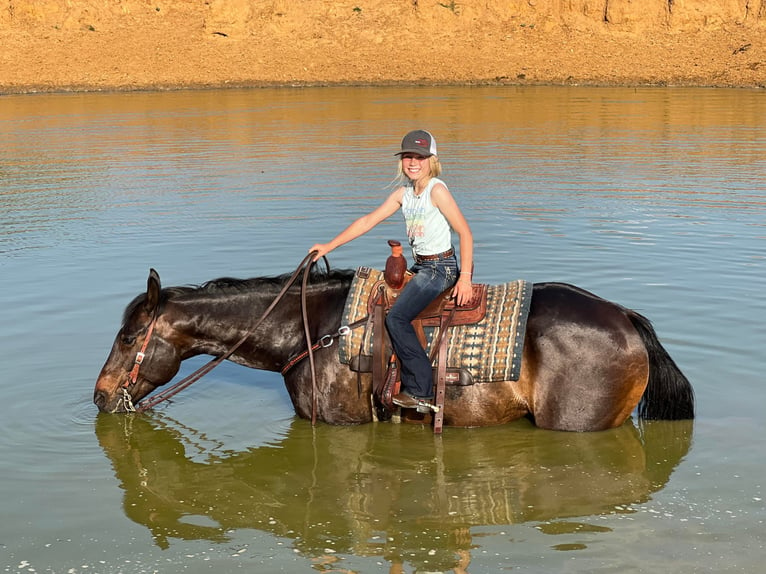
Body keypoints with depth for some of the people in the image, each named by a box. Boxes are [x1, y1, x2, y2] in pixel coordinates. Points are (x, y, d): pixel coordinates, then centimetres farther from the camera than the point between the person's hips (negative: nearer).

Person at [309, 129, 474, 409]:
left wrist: (465, 277, -20)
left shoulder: (437, 190, -15)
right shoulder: (403, 193, 7)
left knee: (396, 318, -18)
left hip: (441, 267, -8)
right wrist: (329, 246, 8)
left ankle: (420, 391, -10)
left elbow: (465, 232, -16)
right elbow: (368, 221, 10)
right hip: (419, 267, 8)